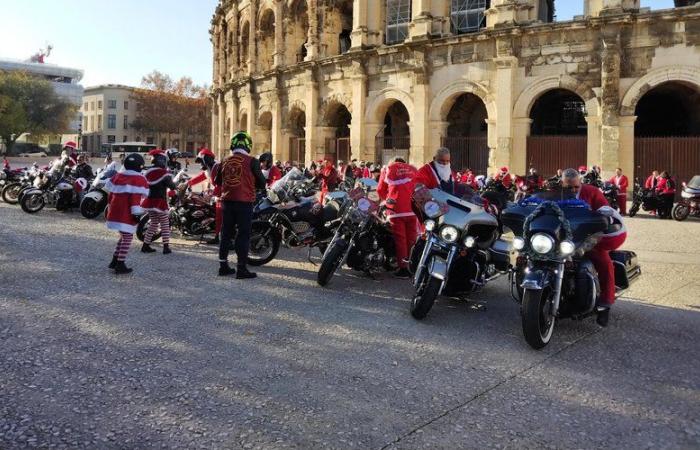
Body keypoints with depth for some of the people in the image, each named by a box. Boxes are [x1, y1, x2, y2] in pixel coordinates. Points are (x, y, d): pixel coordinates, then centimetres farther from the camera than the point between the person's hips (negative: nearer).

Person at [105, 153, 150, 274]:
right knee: (127, 237, -1)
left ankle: (114, 261, 26)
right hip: (127, 214, -8)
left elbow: (111, 193, 18)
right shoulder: (139, 179, -9)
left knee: (123, 236, 22)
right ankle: (120, 265, -3)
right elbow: (135, 198, -17)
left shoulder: (117, 176, 15)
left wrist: (110, 208, 28)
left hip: (115, 212, 8)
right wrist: (137, 213, -16)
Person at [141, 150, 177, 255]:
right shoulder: (164, 173, -12)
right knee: (165, 225, 3)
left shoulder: (148, 172, 8)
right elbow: (172, 186, -13)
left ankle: (146, 246, 16)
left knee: (153, 224, 18)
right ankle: (166, 247, -1)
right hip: (160, 202, -6)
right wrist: (175, 184, 7)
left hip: (149, 201, 6)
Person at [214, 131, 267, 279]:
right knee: (243, 234, 1)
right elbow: (261, 183, -5)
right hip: (244, 202, -5)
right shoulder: (251, 161, -10)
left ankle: (223, 266, 20)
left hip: (227, 201, 5)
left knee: (226, 233, 14)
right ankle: (242, 269, 2)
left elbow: (217, 181, 17)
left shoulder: (225, 161, 4)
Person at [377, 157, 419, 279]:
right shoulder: (413, 169, 17)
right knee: (411, 239, 9)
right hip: (412, 208, 3)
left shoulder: (389, 168, 12)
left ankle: (403, 268, 0)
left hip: (396, 208, -2)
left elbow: (380, 189, 14)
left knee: (400, 238, 0)